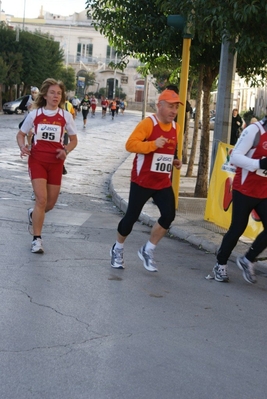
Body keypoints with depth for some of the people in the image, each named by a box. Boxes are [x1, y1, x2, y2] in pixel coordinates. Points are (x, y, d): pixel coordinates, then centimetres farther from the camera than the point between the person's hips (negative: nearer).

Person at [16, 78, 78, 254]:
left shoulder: (65, 116, -2)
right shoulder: (35, 114, -2)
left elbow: (74, 140, 8)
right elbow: (21, 134, 9)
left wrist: (66, 151, -13)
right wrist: (23, 147, -12)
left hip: (56, 162, 2)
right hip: (37, 160, -2)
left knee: (50, 203, 8)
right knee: (41, 199, -14)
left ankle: (34, 215, 43)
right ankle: (37, 239, -2)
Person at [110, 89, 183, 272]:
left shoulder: (175, 127, 8)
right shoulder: (148, 123, -14)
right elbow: (130, 144, -23)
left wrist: (175, 161, 5)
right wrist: (153, 144, -33)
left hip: (164, 183, 6)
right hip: (142, 181, -5)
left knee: (169, 215, -8)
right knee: (132, 216, 3)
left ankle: (147, 251, 10)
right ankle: (118, 249, 27)